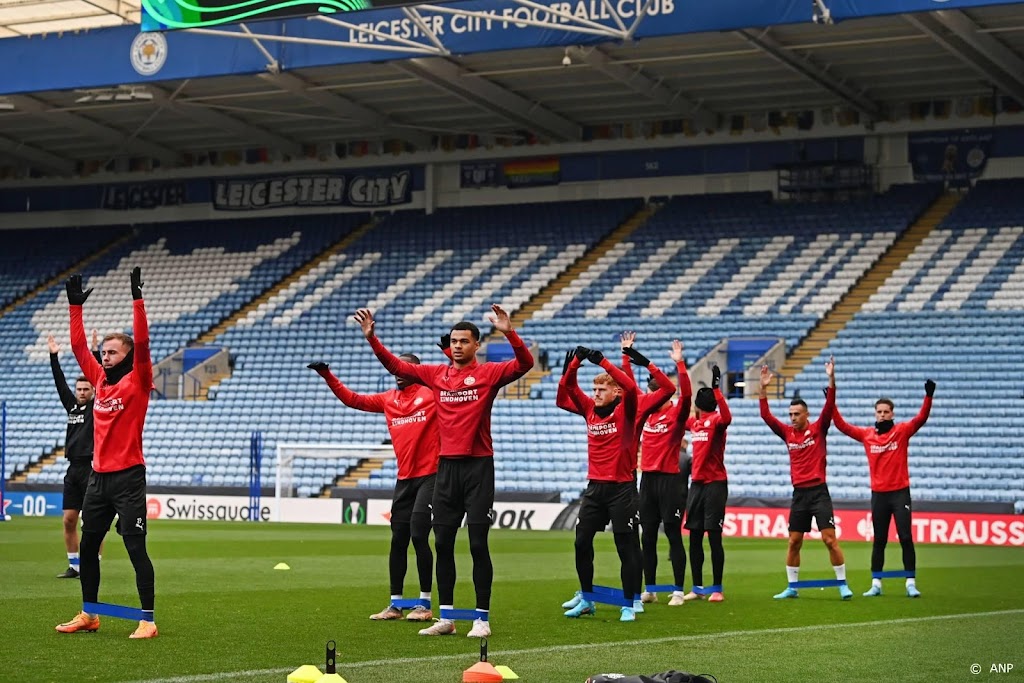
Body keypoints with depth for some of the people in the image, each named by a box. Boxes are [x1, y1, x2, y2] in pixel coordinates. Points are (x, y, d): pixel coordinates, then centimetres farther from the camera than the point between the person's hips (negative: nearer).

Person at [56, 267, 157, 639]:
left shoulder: (138, 381, -6)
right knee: (87, 547, 13)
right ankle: (88, 614, 25)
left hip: (129, 477, -7)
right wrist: (76, 306, 14)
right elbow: (78, 346, 17)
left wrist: (137, 300, -23)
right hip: (99, 477, 7)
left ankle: (147, 620, -6)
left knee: (136, 549, -8)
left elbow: (141, 344, -19)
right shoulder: (100, 379, 11)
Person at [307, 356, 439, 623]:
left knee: (418, 535, -11)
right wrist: (327, 375, 16)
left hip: (430, 475, -6)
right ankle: (395, 604, 14)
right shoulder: (388, 399, 15)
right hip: (404, 479, 6)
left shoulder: (432, 392, -1)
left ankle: (425, 604, -3)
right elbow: (353, 399, 21)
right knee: (398, 540, 7)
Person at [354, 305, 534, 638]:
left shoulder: (488, 373, -2)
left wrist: (509, 333, -31)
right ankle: (445, 618, 13)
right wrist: (371, 338, 3)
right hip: (446, 465, 5)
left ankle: (482, 619, 1)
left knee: (478, 544, -4)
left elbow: (524, 363, -17)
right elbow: (396, 366, 13)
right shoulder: (436, 375, 10)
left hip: (478, 465, -5)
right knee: (442, 543, 6)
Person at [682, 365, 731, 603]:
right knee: (694, 537, 8)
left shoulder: (716, 421, -9)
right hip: (696, 483, 8)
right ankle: (697, 588, 14)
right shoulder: (693, 423, 13)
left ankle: (717, 589, -1)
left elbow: (726, 417, -32)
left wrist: (716, 388, -36)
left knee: (714, 536, -6)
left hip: (715, 483, -8)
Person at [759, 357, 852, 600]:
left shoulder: (818, 429, -1)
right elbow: (766, 416, 3)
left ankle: (843, 584, -2)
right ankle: (792, 587, 15)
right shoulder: (787, 433, 8)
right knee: (794, 542, 7)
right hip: (799, 493, 4)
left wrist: (831, 379, -24)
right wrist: (763, 389, -6)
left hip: (818, 491, -4)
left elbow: (829, 407, -13)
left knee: (829, 539, -9)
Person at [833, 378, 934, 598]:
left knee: (906, 538, -5)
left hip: (900, 493, -3)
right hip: (878, 495, 3)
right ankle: (876, 584, 15)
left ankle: (911, 583, -2)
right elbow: (842, 425, 8)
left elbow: (921, 418, -13)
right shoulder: (867, 434, 6)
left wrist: (928, 396, -27)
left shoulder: (902, 431, -1)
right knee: (879, 541, 9)